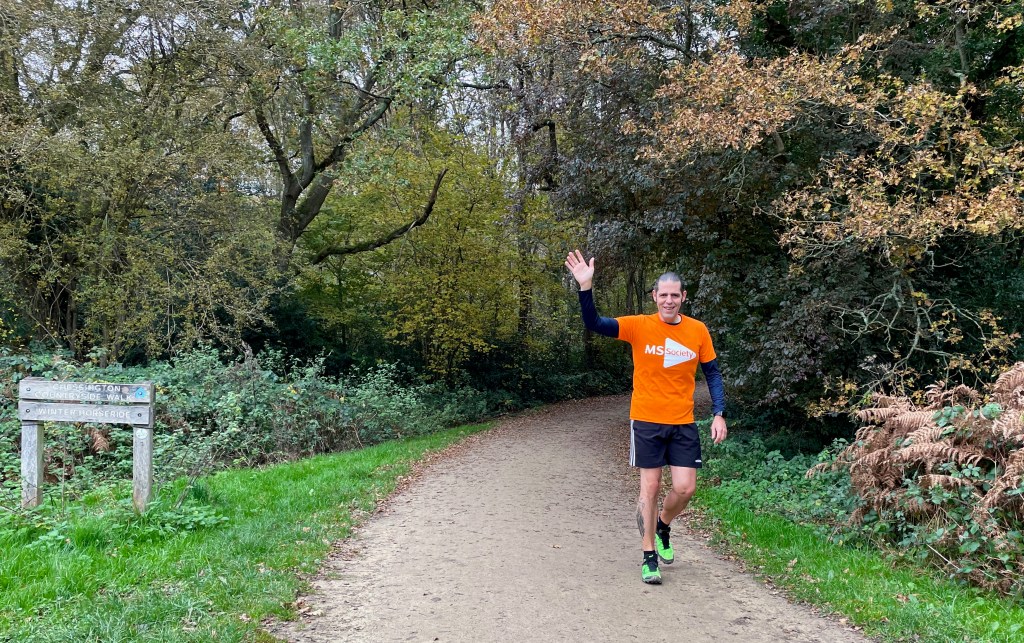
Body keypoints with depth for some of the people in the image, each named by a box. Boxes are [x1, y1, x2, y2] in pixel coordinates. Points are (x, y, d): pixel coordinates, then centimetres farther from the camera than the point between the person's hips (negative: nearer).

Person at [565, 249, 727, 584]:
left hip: (683, 423, 2)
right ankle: (649, 556, 17)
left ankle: (662, 525, 32)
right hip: (647, 421, -2)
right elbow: (595, 324, -18)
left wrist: (719, 414, -2)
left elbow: (712, 373, 7)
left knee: (685, 488, -1)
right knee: (650, 487, 4)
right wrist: (586, 287, -32)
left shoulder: (698, 331, -1)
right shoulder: (639, 326, -8)